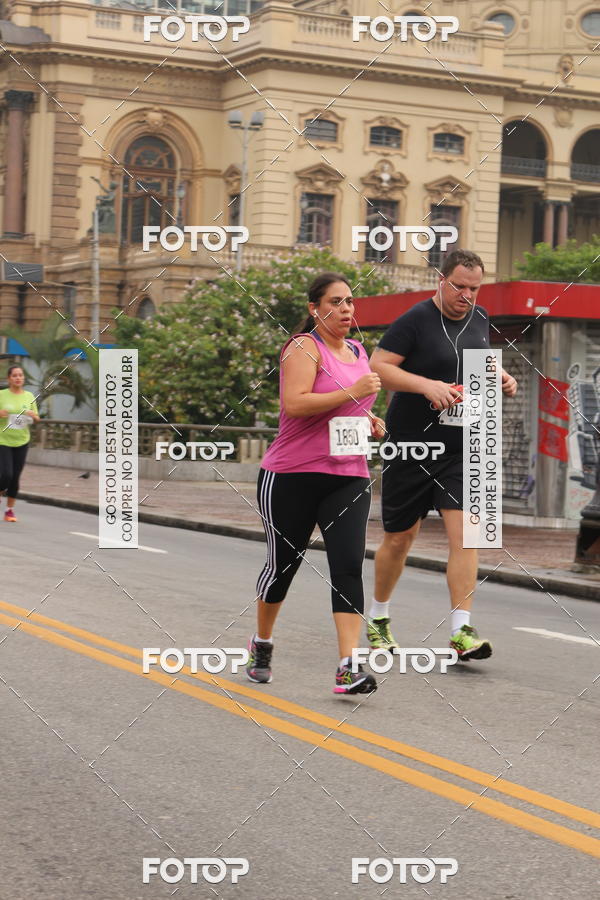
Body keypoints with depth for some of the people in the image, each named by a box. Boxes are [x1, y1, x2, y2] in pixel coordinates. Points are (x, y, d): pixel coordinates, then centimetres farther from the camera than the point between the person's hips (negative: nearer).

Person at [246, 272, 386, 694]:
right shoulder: (304, 347, -8)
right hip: (292, 477, -5)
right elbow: (294, 403, -23)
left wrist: (369, 419, 13)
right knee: (283, 563, 8)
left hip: (349, 478, 5)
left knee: (349, 567, -11)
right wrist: (352, 393, -23)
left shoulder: (358, 352, 16)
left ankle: (349, 669, -16)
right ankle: (262, 644, 34)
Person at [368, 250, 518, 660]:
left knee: (464, 533, -11)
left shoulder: (480, 319, 9)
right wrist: (425, 384, -26)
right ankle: (379, 618, 29)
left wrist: (502, 377, 7)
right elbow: (377, 366, -15)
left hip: (462, 449, 4)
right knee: (399, 538, 8)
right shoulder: (415, 320, -10)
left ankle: (462, 630, -13)